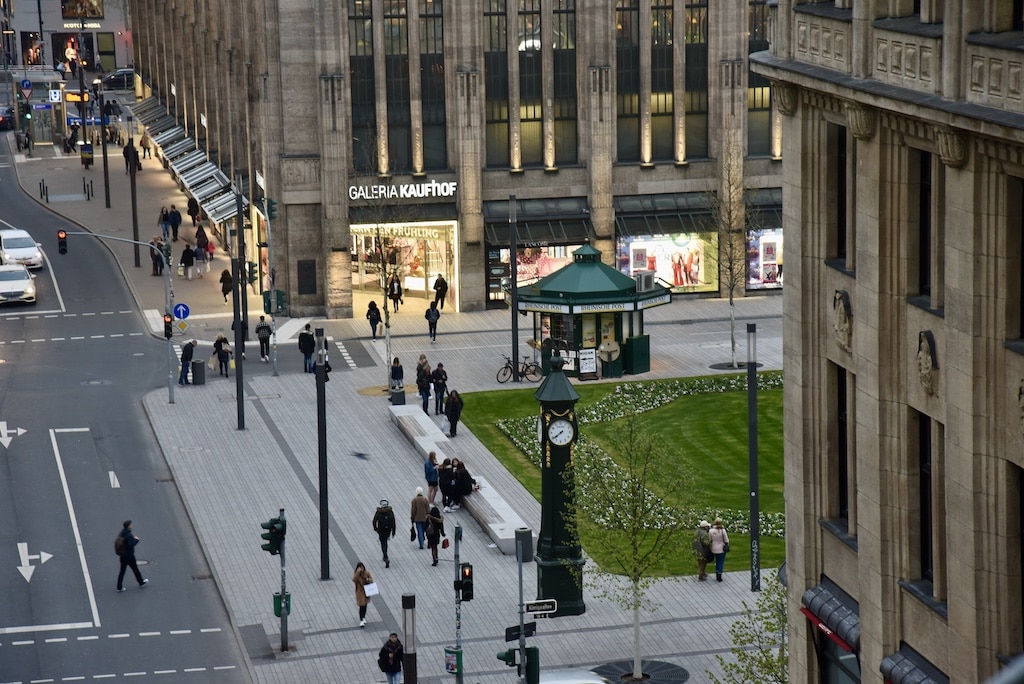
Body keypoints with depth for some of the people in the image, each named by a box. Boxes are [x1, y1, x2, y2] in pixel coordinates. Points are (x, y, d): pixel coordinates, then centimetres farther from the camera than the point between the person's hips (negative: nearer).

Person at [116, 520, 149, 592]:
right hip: (129, 556, -7)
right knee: (135, 569, 12)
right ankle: (141, 583, 29)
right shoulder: (129, 535, -24)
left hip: (122, 555, 7)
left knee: (122, 571, 9)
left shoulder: (122, 533, 1)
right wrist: (136, 540, -10)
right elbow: (131, 545, -26)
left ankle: (119, 587, 8)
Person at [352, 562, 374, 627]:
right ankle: (361, 620, 6)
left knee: (365, 605, 18)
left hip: (367, 592, 4)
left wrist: (368, 580, -20)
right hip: (360, 593, -4)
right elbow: (354, 580, -34)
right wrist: (358, 572, -40)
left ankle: (363, 618, 38)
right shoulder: (356, 574, -16)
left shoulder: (367, 573, -6)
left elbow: (371, 579, 4)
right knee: (361, 606, -4)